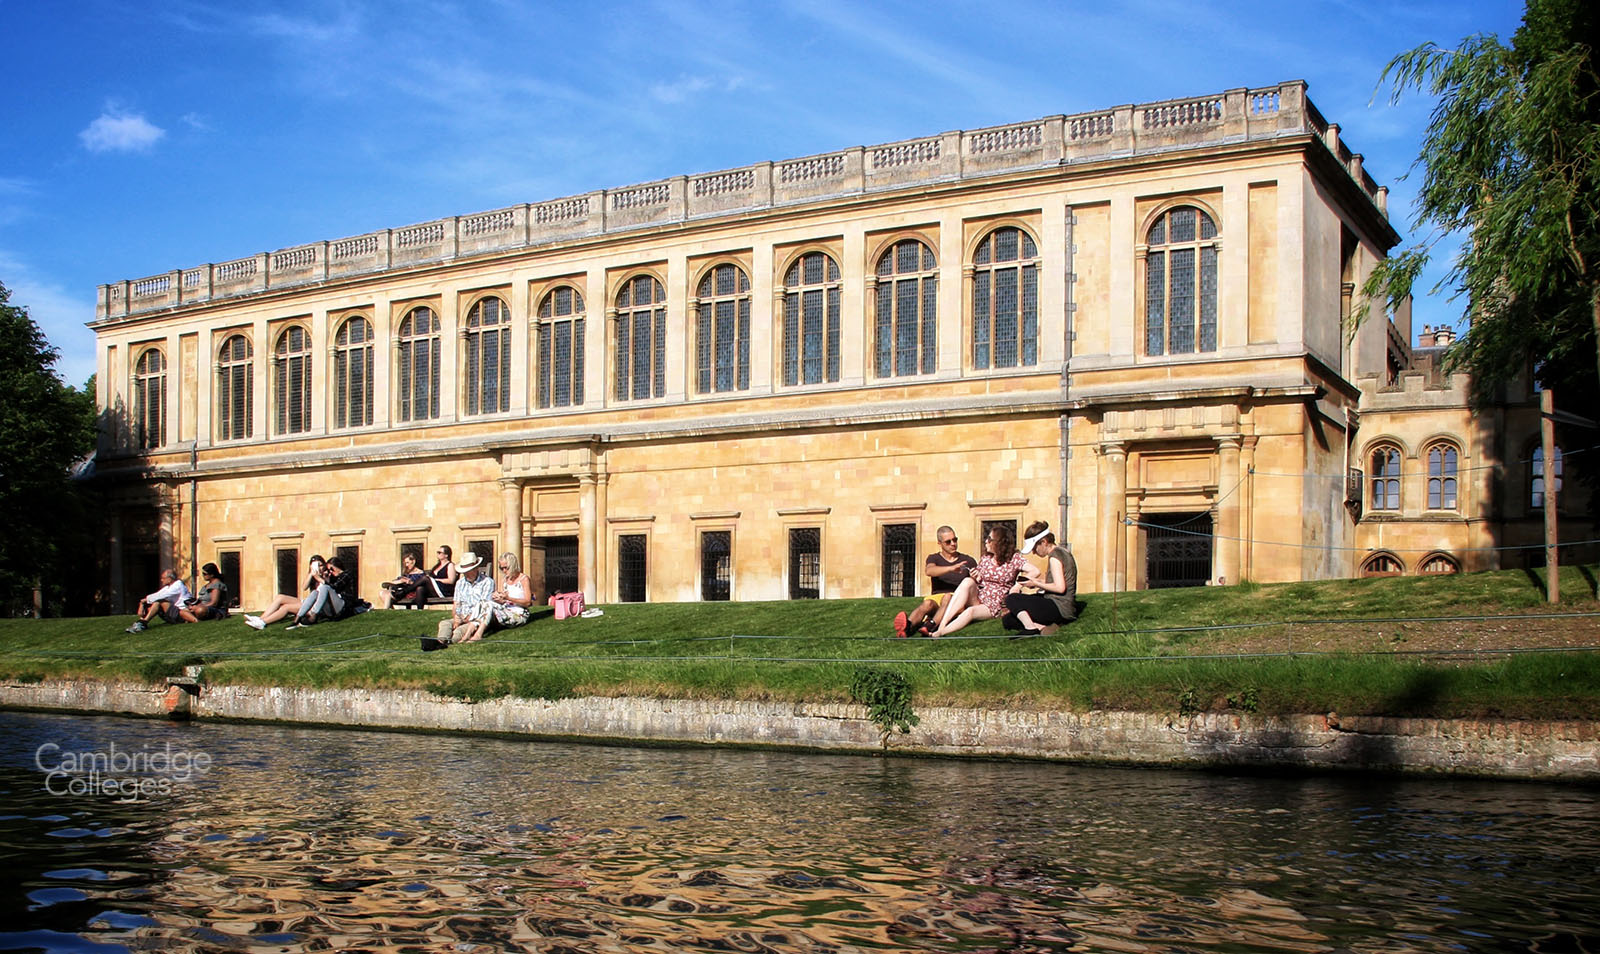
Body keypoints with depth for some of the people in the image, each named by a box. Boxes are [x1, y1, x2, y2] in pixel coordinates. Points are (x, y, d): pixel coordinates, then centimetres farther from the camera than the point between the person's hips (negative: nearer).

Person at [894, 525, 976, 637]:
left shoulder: (968, 561, 19)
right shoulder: (934, 558, 16)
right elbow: (928, 571, -9)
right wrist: (951, 568, -24)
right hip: (936, 597, 0)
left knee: (947, 597, -36)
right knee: (927, 604, -35)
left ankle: (931, 625, -64)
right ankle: (907, 626, -65)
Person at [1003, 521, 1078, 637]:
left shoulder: (1054, 555, -14)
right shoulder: (1061, 551, 16)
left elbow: (1060, 587, -23)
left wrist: (1036, 584, -10)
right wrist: (1039, 581, 9)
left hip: (1060, 609, -10)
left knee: (1011, 599, -12)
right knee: (1006, 621, 9)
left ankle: (1032, 629, -20)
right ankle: (1041, 627, -9)